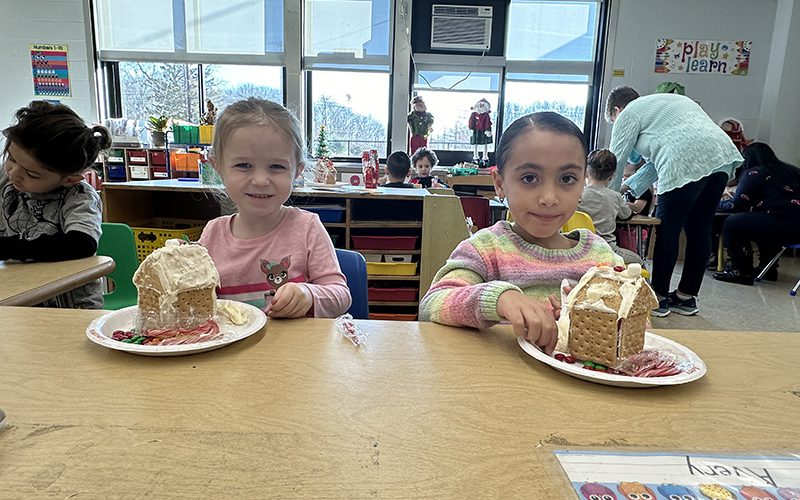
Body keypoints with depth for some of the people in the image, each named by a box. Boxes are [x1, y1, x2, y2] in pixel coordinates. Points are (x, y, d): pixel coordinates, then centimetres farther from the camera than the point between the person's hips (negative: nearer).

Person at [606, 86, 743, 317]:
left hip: (688, 162, -9)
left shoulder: (628, 113, 8)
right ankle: (687, 297, 20)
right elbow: (657, 160, 32)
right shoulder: (662, 102, 34)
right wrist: (630, 186, 30)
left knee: (667, 230, 0)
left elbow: (616, 161, 7)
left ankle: (658, 297, 9)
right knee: (699, 230, 11)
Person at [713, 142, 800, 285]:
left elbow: (737, 206, -2)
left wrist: (717, 204, 17)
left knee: (732, 223, -1)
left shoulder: (754, 173, 0)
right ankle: (769, 268, 32)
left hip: (784, 226, -9)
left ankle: (742, 272, -1)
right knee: (760, 221, 32)